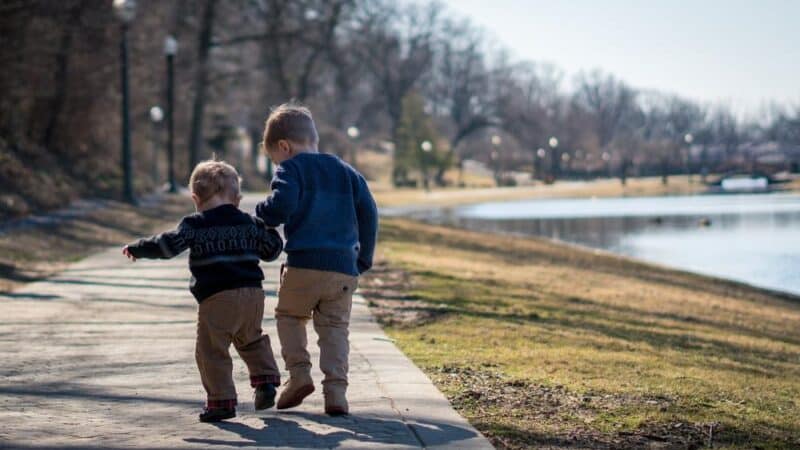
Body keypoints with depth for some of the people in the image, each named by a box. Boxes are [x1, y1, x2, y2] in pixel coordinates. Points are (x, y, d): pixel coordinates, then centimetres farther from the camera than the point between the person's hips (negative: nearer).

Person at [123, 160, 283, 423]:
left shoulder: (195, 225, -1)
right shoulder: (249, 223, 13)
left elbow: (168, 245, -9)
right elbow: (272, 250, 21)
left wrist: (136, 249, 3)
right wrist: (267, 229, 41)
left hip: (217, 298, -6)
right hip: (253, 293, 6)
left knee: (211, 351, 0)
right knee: (252, 340, 27)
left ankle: (222, 400, -3)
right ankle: (266, 380, 16)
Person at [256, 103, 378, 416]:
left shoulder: (290, 169, 2)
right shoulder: (345, 171, 19)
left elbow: (282, 204, -16)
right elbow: (368, 213, 15)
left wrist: (262, 216, 4)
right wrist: (364, 259, 20)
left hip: (304, 263, -4)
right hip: (345, 267, 4)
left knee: (289, 315, 18)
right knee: (335, 327, 9)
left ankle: (299, 372, 2)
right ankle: (335, 390, -4)